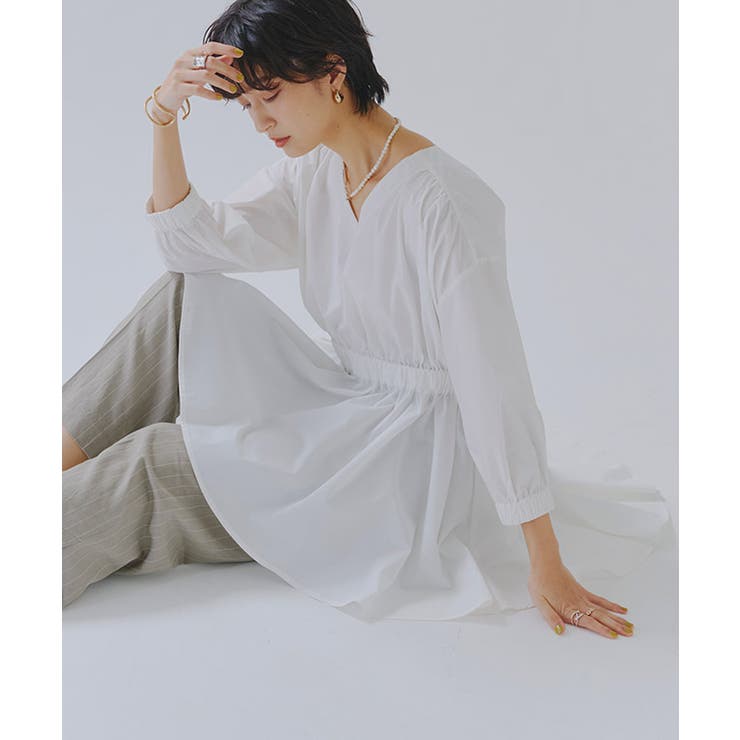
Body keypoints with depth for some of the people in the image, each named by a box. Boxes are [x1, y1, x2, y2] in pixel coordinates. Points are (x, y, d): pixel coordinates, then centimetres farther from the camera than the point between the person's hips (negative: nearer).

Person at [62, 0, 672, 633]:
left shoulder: (444, 202, -25)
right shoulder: (312, 170, 1)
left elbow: (495, 387, -26)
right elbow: (192, 244, -2)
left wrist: (548, 568, -23)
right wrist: (165, 114, -17)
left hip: (414, 451, -7)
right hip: (345, 402, 8)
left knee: (154, 462, -13)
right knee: (187, 297, -6)